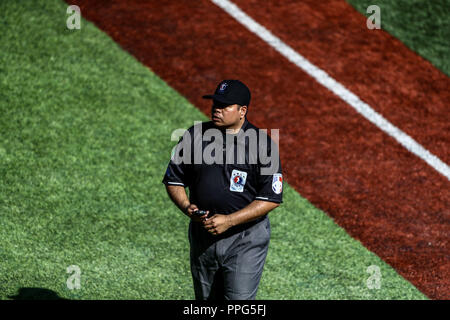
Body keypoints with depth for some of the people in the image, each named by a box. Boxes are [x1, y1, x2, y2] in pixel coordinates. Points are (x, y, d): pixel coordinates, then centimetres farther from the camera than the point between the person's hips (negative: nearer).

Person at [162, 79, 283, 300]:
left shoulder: (263, 144, -10)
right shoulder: (194, 136, 1)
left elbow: (272, 198, -12)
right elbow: (173, 179, 9)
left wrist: (229, 220, -20)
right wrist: (186, 207, -12)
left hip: (245, 241, -5)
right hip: (201, 236, 5)